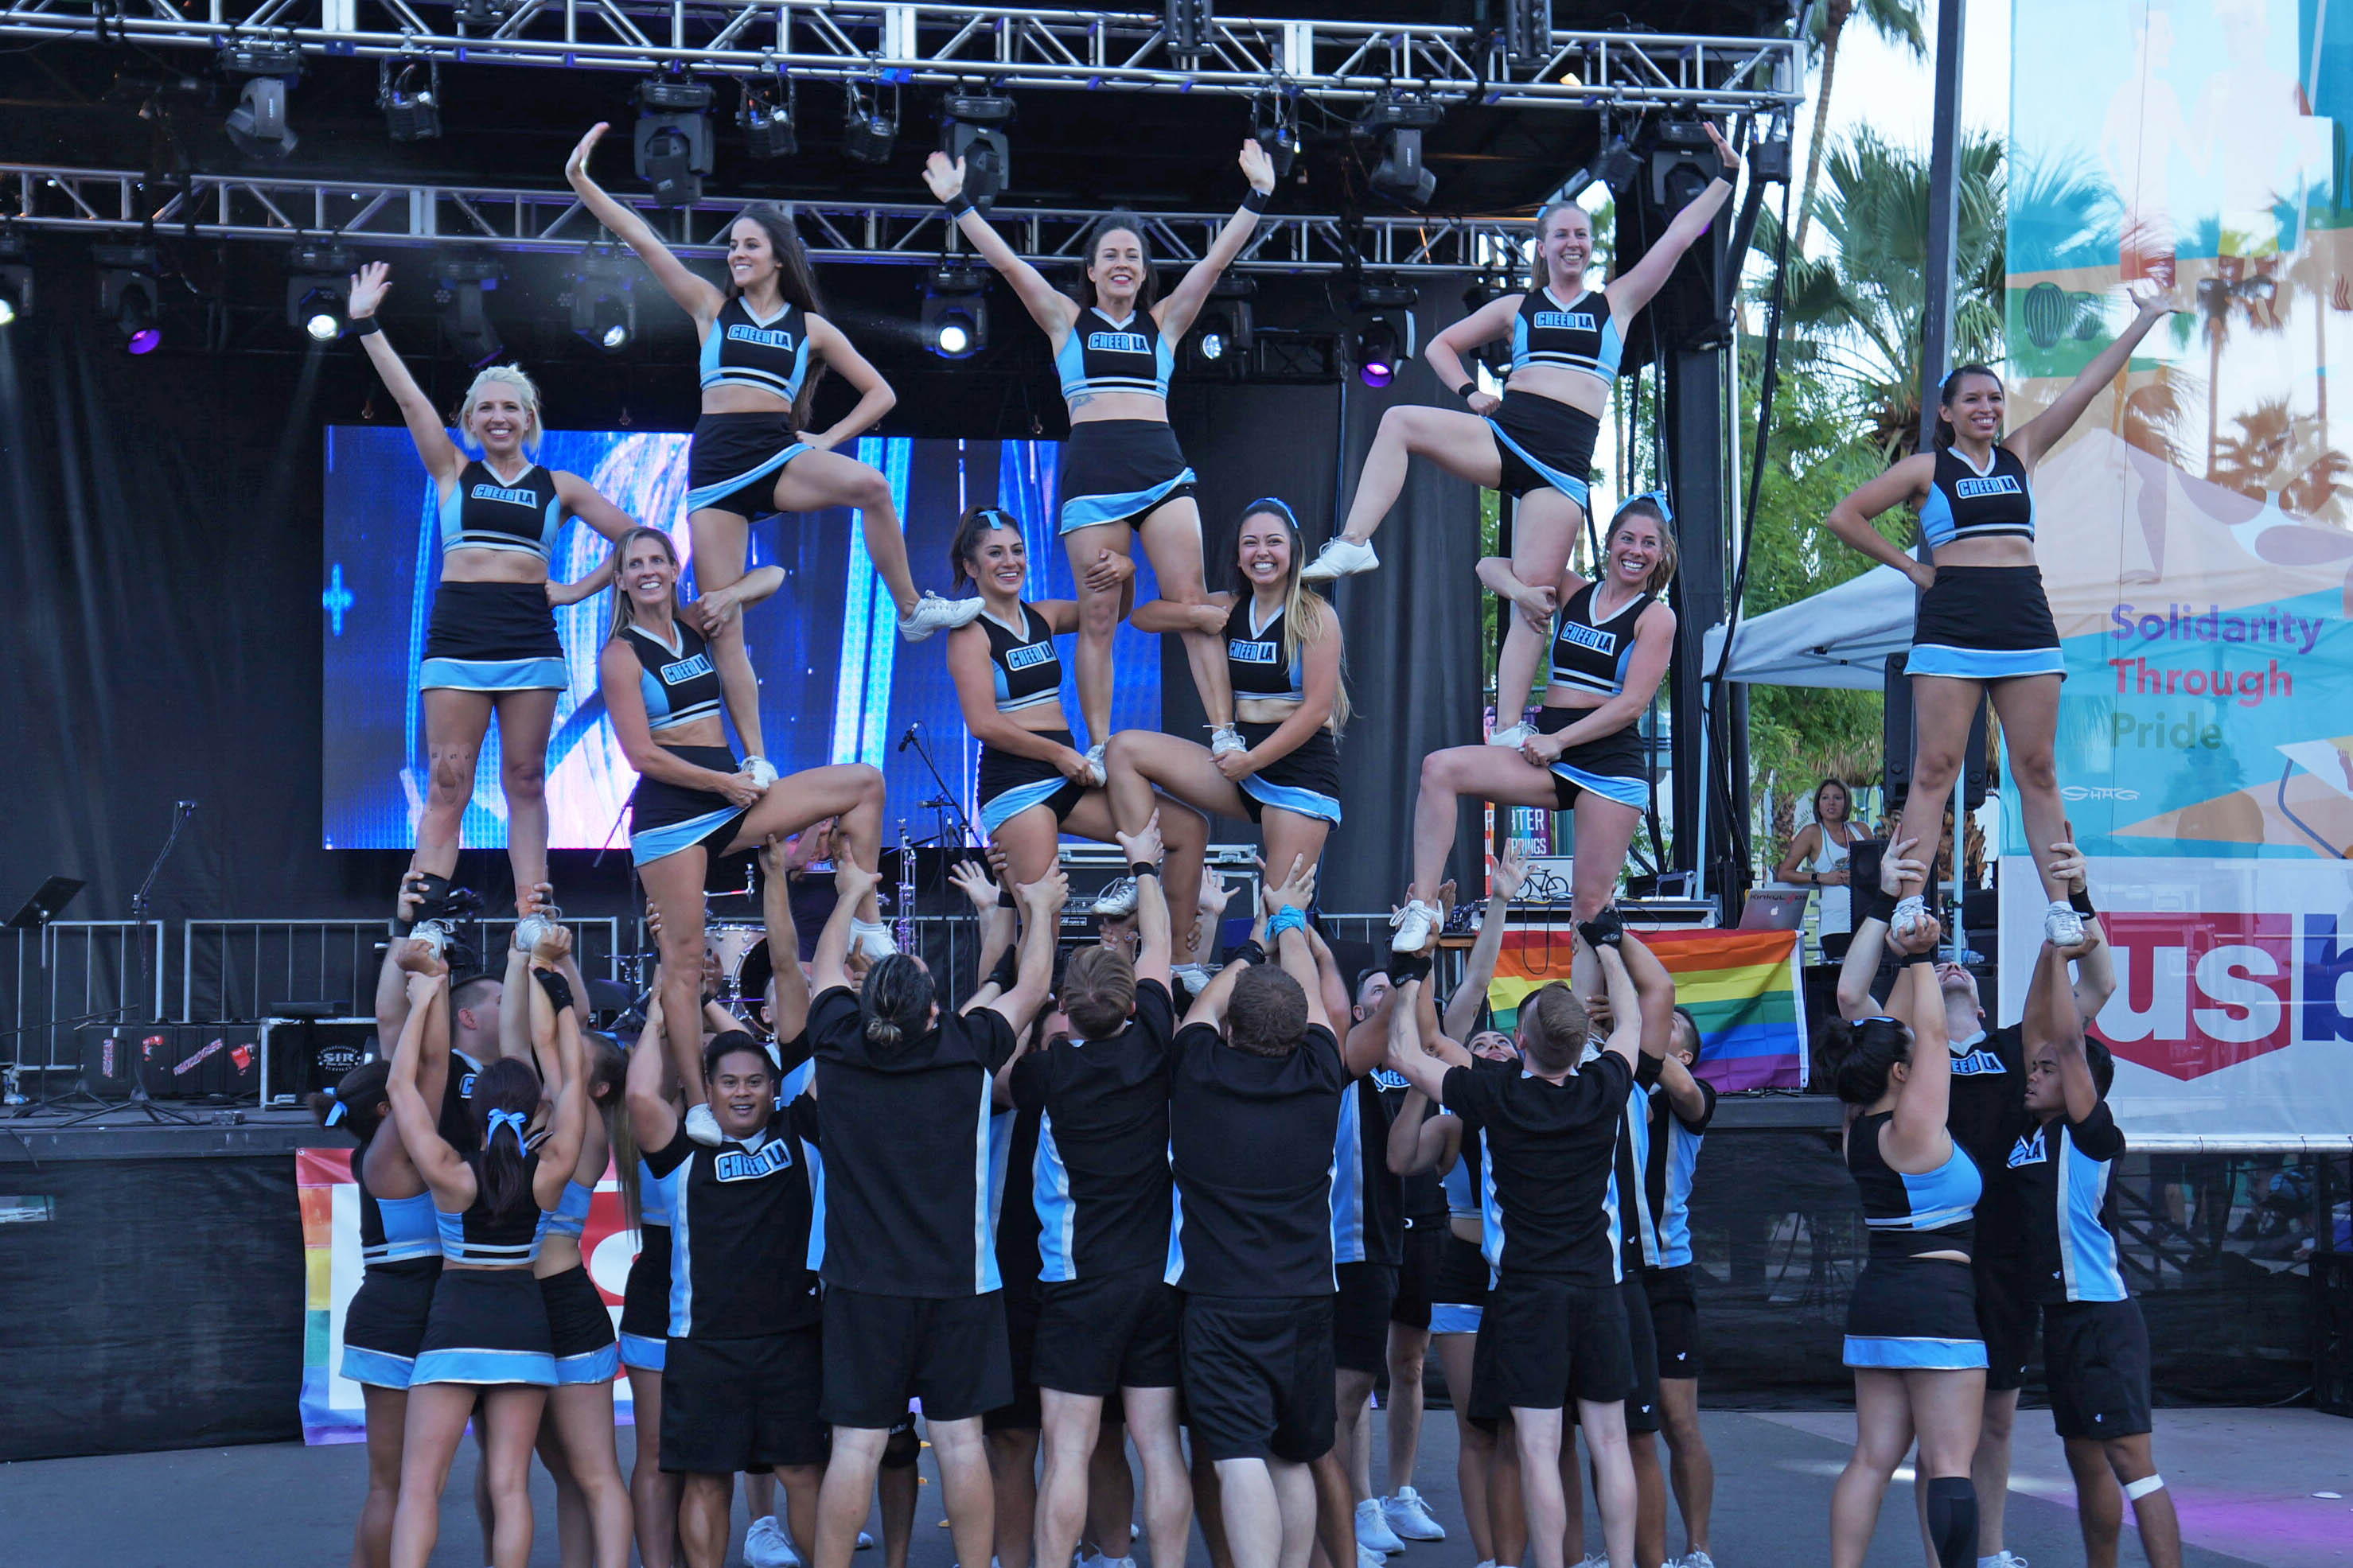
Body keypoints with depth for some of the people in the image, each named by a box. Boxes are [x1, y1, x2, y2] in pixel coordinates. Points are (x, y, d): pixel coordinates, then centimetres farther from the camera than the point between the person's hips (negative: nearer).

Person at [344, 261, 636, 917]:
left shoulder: (559, 487, 11)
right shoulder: (453, 472, 11)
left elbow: (634, 540, 12)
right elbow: (407, 395, 5)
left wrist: (579, 590, 7)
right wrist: (366, 325, 0)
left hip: (529, 637, 0)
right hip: (456, 634, 0)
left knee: (525, 781, 2)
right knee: (446, 782, -6)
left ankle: (533, 923, 1)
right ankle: (420, 920, -10)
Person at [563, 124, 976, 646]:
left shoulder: (811, 327, 12)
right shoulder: (711, 306, 13)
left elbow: (881, 394, 15)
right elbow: (642, 240, 7)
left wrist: (828, 439, 3)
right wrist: (580, 180, 1)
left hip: (781, 455, -1)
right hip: (715, 463, 1)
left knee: (869, 483, -31)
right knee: (719, 620, -8)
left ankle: (912, 610, -17)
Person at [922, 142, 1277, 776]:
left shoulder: (1164, 322, 17)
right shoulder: (1067, 319, 15)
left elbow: (1217, 259, 11)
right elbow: (1006, 262, 8)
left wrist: (1257, 198, 2)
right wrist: (957, 204, 1)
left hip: (1162, 467, 1)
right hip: (1092, 468, -1)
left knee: (1192, 602, -9)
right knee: (1096, 618, -2)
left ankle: (1224, 734, -10)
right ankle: (1098, 749, 1)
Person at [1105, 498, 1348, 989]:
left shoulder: (1314, 616, -4)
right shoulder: (1226, 609, 11)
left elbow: (1317, 708, -11)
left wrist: (1252, 760, -15)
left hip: (1300, 765, -6)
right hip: (1240, 762, 6)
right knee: (1126, 748, -11)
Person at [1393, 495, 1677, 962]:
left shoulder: (1656, 617, 1)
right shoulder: (1572, 592, 13)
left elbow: (1632, 703, -9)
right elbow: (1490, 567, 18)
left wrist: (1559, 740, -15)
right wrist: (1520, 592, -4)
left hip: (1611, 761, -4)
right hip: (1549, 755, 4)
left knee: (1591, 901, -7)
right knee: (1440, 768, -19)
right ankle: (1421, 907, -23)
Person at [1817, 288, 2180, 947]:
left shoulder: (2021, 453, 16)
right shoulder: (1925, 468, 7)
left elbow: (2087, 387, 16)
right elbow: (1844, 517, 7)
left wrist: (2143, 323, 15)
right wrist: (1909, 565, 6)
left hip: (2026, 622, 3)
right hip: (1950, 626, -3)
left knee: (2037, 770, 2)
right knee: (1934, 768, -7)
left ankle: (2060, 906, 3)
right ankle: (1909, 903, -9)